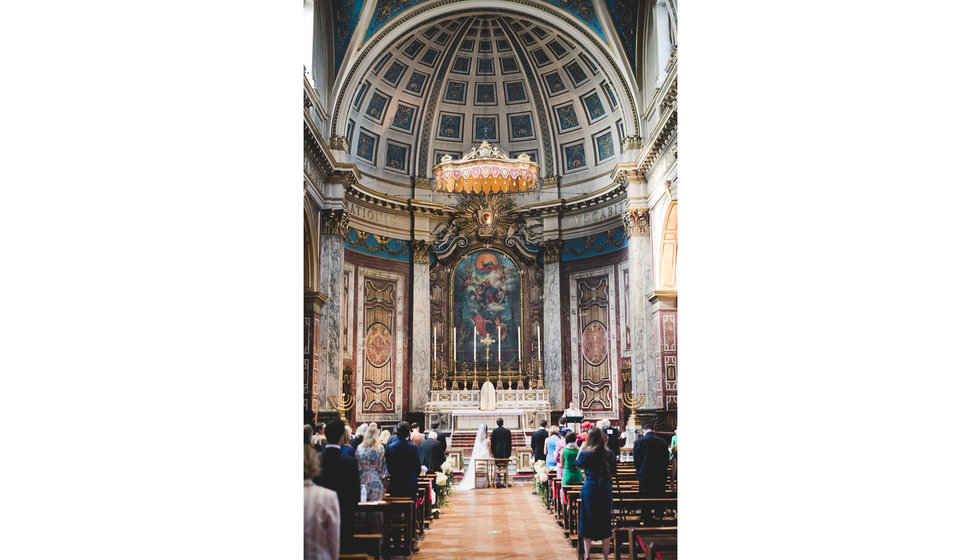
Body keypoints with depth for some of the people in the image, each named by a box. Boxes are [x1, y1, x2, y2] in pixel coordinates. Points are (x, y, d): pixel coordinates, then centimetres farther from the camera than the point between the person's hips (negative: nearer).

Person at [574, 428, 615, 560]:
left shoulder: (585, 453, -10)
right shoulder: (609, 453, -4)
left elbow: (577, 464, 8)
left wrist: (581, 449, 16)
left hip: (589, 490, -2)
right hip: (606, 491, 2)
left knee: (587, 523, 8)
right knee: (605, 524, 10)